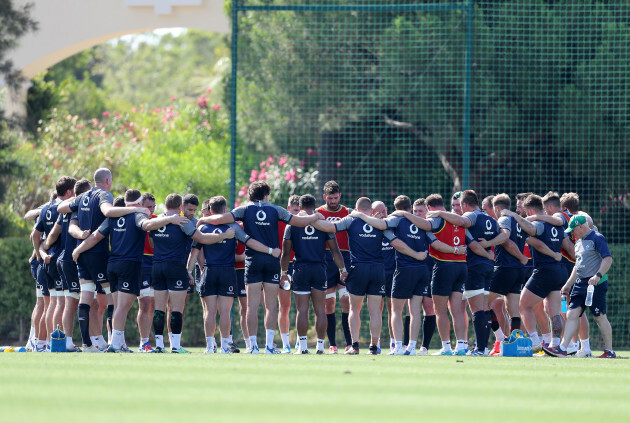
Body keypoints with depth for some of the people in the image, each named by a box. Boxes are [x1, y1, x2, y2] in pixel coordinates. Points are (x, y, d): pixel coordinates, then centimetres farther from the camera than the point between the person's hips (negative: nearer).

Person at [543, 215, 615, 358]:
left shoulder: (597, 238, -10)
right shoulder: (579, 241, 18)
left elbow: (608, 259, -19)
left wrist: (598, 276, -30)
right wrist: (568, 285, 25)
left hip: (596, 283, -9)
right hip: (580, 283, 9)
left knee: (599, 317, -5)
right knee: (572, 314, -1)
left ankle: (609, 351, 4)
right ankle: (562, 348, -6)